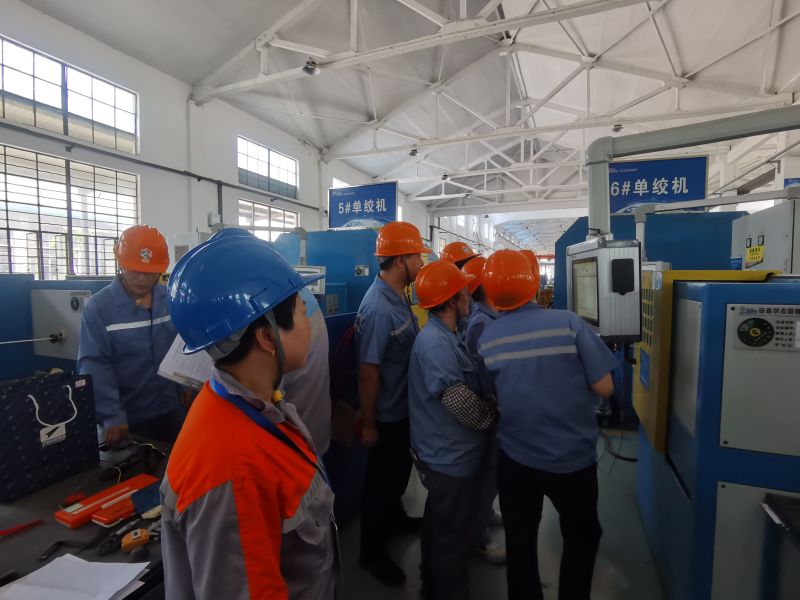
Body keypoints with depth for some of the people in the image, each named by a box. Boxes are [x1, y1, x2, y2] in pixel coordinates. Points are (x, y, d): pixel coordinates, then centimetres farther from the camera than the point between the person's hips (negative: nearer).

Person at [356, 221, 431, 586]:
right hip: (386, 416, -9)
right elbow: (367, 374, -25)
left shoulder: (398, 296, 0)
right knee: (380, 482, 12)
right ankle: (372, 553, 35)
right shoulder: (379, 309, -29)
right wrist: (368, 426, -18)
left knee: (400, 472, 28)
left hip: (404, 408, 9)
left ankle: (394, 519, 54)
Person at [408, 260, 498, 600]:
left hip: (444, 453, 10)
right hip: (451, 458, -10)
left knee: (440, 526, 27)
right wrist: (496, 416, -10)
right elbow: (463, 405, -27)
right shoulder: (436, 343, -28)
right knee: (454, 537, 11)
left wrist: (490, 408, 8)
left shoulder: (444, 336, 5)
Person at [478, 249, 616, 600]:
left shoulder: (485, 340, -9)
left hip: (514, 458, 2)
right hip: (572, 458, -1)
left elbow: (492, 398, 3)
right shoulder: (568, 323, -18)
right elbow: (604, 388, -12)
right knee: (582, 537, 26)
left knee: (519, 542, 22)